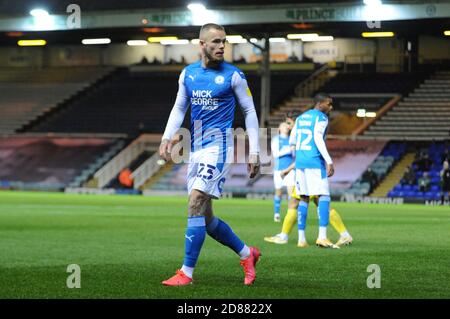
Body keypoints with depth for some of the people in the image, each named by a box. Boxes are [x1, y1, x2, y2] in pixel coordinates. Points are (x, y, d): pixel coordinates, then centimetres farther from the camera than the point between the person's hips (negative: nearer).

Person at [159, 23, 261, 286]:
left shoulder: (233, 75, -4)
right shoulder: (188, 74, 9)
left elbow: (250, 112, 0)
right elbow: (179, 108, 18)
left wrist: (255, 152, -5)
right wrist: (167, 137, 2)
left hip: (218, 148, -6)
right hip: (196, 149, 6)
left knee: (196, 205, -16)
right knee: (206, 218, 8)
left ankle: (187, 273, -12)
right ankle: (247, 254, 27)